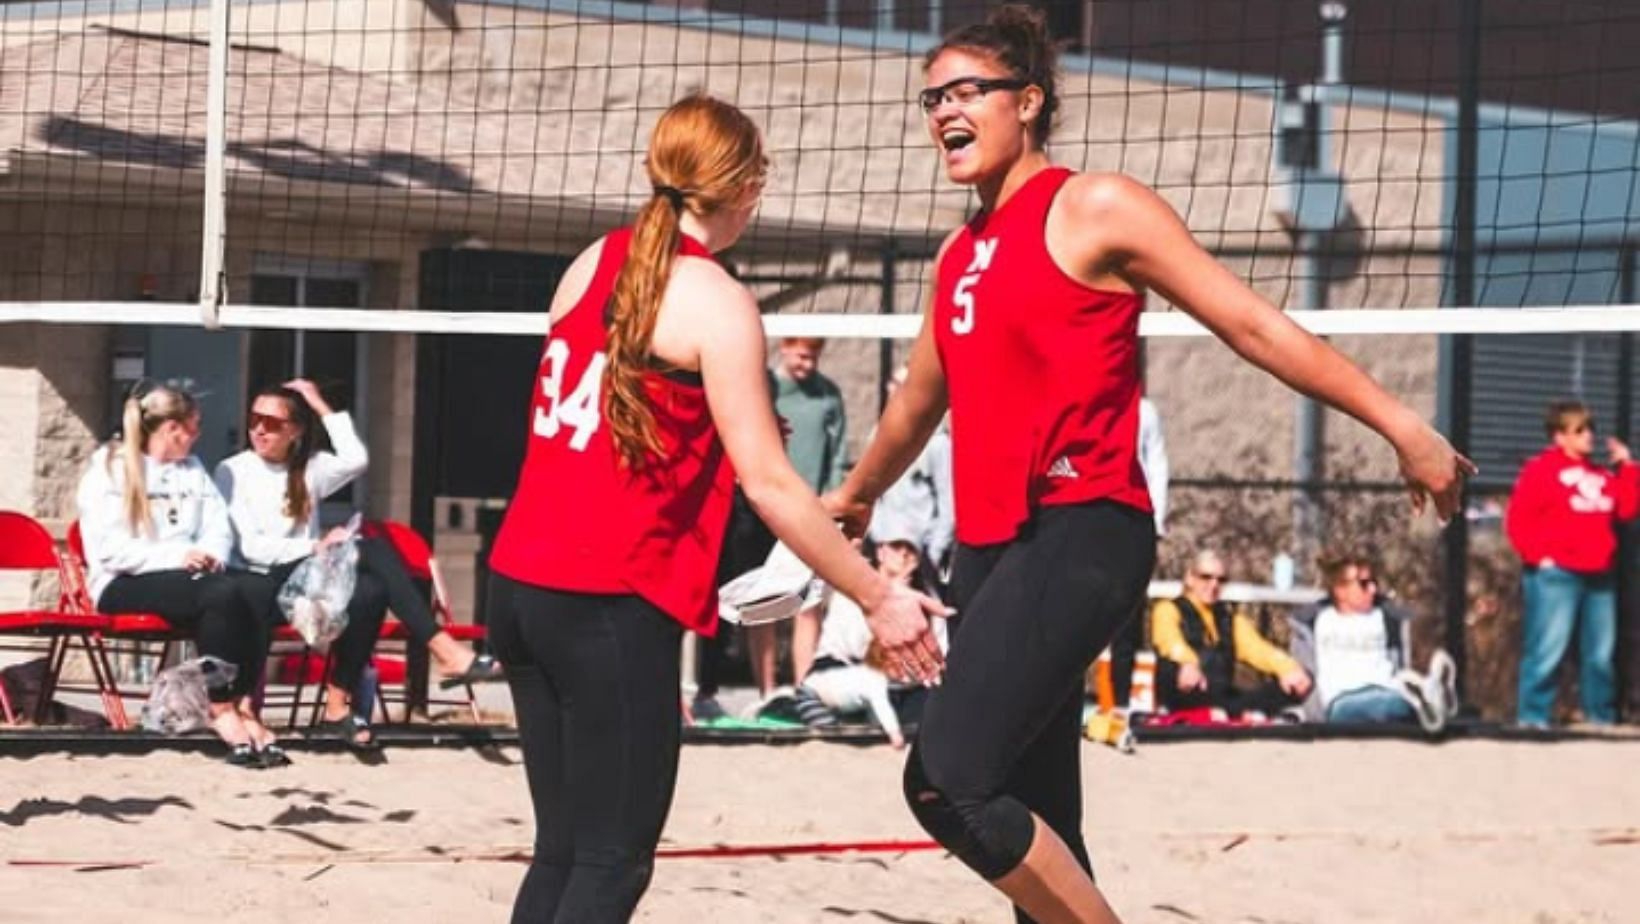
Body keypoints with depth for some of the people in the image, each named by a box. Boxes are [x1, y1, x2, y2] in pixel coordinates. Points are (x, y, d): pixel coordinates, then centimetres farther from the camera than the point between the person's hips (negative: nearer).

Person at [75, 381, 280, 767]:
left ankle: (240, 705, -28)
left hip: (188, 577, 5)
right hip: (125, 585, -5)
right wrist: (176, 557, -22)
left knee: (231, 593, -31)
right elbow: (109, 549, -12)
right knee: (221, 596, -33)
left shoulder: (192, 468, 20)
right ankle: (222, 708, -27)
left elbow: (219, 527, 13)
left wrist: (210, 554, -12)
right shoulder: (108, 470, -1)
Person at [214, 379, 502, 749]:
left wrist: (321, 407, -1)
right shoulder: (233, 471, 5)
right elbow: (249, 546, -7)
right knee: (372, 549, -27)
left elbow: (356, 460, -6)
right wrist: (317, 546, -17)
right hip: (262, 586, -5)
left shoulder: (309, 468, 17)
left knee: (369, 591, -31)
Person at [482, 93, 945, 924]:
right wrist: (877, 598, -7)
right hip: (611, 604, -7)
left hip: (519, 582, 7)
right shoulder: (716, 302, -11)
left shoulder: (594, 263, 10)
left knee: (563, 849, 13)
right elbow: (768, 483, -13)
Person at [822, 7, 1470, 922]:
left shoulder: (1093, 209, -5)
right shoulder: (961, 253, 17)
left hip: (1078, 538, -8)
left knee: (949, 783, -22)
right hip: (991, 549, 8)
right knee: (1038, 832, 8)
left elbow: (1251, 323, -6)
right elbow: (919, 402, 35)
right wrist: (856, 494, 51)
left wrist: (1402, 426, -9)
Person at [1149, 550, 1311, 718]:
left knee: (1301, 684, -14)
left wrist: (1288, 669, -16)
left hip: (1224, 700, 5)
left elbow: (1256, 648, 7)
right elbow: (1171, 643, -15)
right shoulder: (1168, 610, 8)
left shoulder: (1231, 618, 25)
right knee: (1169, 669, -38)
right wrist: (1187, 666, -39)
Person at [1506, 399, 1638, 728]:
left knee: (1600, 654, 8)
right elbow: (1518, 521, -8)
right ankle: (1533, 717, -7)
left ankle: (1601, 718, 16)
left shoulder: (1601, 476, 19)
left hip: (1599, 576, 7)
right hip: (1556, 575, -7)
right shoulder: (1541, 470, -2)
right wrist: (1540, 556, -14)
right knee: (1548, 650, -10)